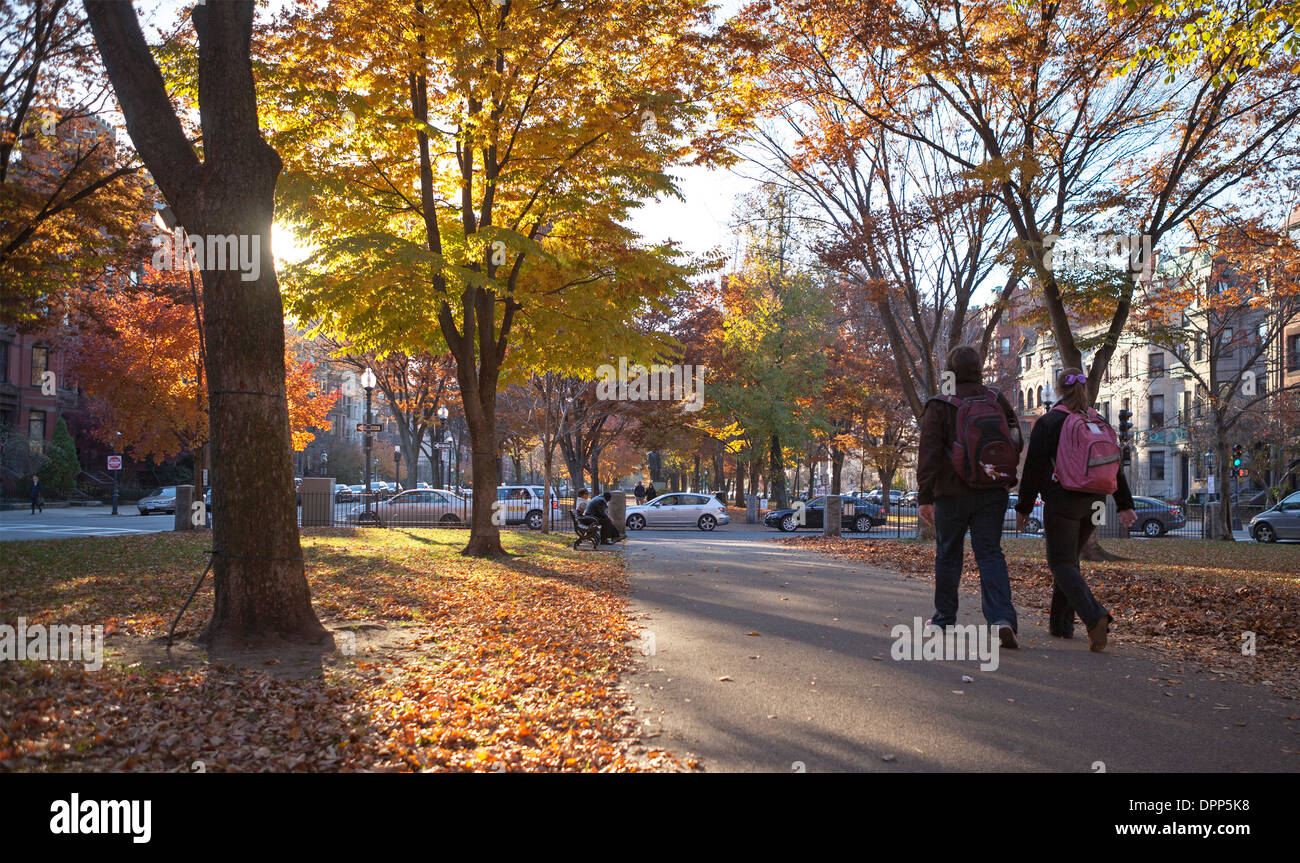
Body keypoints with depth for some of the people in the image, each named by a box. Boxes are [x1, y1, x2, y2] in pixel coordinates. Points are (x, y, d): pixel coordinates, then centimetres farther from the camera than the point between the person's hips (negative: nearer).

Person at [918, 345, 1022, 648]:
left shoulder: (940, 407, -9)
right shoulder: (998, 401, 5)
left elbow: (928, 454, -13)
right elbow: (1016, 443, 10)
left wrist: (924, 496, -11)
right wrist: (1006, 481, 20)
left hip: (952, 494, -3)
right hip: (993, 494, 3)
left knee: (948, 554, 12)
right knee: (990, 553, 2)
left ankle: (945, 616, 23)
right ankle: (1002, 617, -15)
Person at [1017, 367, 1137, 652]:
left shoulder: (1047, 423, -6)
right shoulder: (1100, 423, 10)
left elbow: (1034, 469, -7)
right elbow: (1116, 466, 10)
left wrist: (1023, 508, -2)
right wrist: (1125, 505, 13)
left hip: (1062, 501, -6)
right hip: (1093, 503, 6)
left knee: (1062, 562, -5)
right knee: (1069, 559, 18)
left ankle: (1095, 617, -26)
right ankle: (1060, 623, 23)